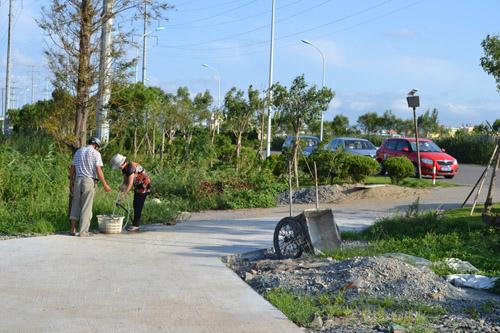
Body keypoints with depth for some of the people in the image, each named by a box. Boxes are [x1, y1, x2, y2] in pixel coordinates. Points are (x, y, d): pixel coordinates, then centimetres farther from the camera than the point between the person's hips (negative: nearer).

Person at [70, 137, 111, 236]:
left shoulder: (78, 151, 12)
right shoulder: (96, 153, -4)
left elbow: (72, 168, 13)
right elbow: (98, 170, -11)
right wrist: (105, 185, -7)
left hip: (78, 180, 5)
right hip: (89, 180, -5)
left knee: (75, 205, 14)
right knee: (86, 207, 0)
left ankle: (73, 229, 15)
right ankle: (83, 231, 2)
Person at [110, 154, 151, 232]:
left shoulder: (131, 167, -28)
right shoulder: (124, 168, 2)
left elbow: (130, 183, -31)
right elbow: (126, 180, 7)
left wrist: (124, 195, -33)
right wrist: (123, 186, -15)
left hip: (144, 186, -10)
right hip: (138, 186, 10)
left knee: (138, 205, -10)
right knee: (135, 205, 10)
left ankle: (136, 225, -6)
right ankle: (136, 224, 15)